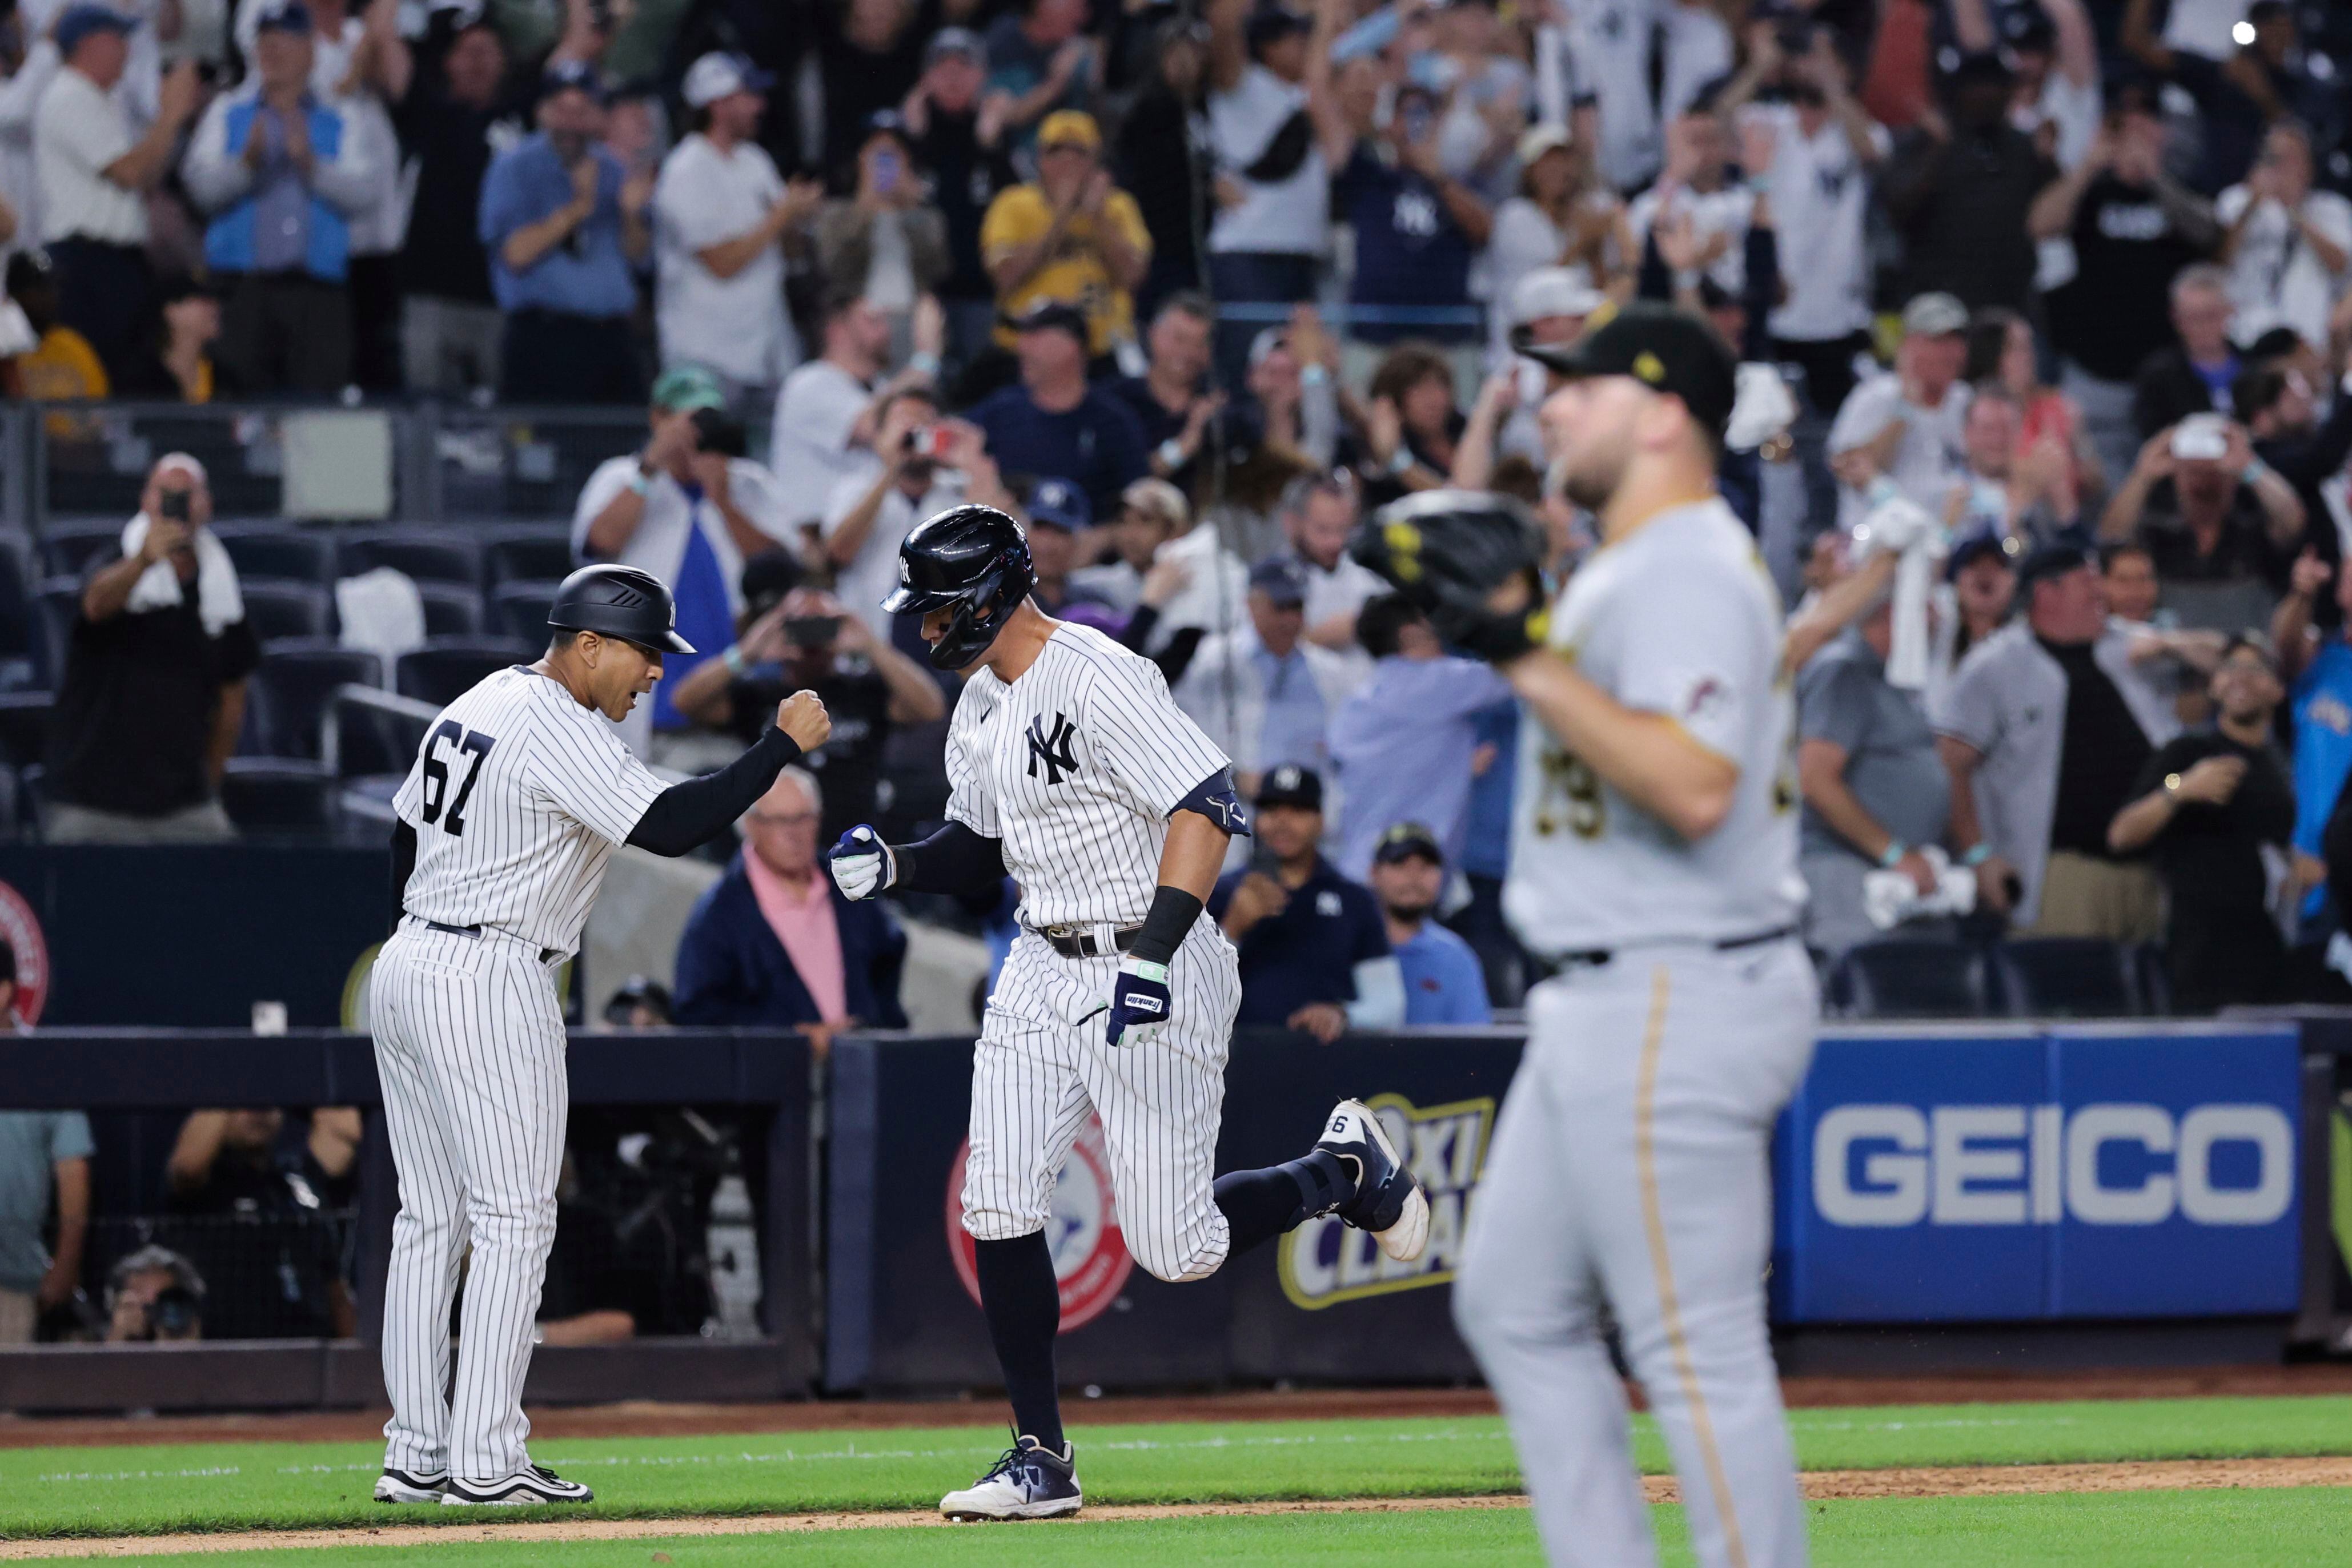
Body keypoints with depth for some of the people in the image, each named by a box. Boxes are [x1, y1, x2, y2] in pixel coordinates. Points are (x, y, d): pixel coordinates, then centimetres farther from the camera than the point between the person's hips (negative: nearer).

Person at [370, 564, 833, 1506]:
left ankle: (416, 1456, 10)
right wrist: (782, 746, -17)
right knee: (513, 1220, -6)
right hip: (490, 982, -10)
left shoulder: (471, 711, 16)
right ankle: (485, 1464, -8)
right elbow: (669, 827, -23)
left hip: (406, 967, 10)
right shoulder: (560, 730, -13)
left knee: (431, 1219, 10)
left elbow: (404, 843, 20)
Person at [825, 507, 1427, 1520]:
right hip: (1043, 972, 8)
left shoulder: (1096, 679, -18)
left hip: (1153, 975, -8)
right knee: (998, 1210, -4)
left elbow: (1207, 804, -25)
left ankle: (1346, 1171, 22)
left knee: (1177, 1248, -5)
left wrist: (1156, 953, -32)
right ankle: (1042, 1461, 3)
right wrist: (896, 865, 2)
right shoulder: (981, 705, 11)